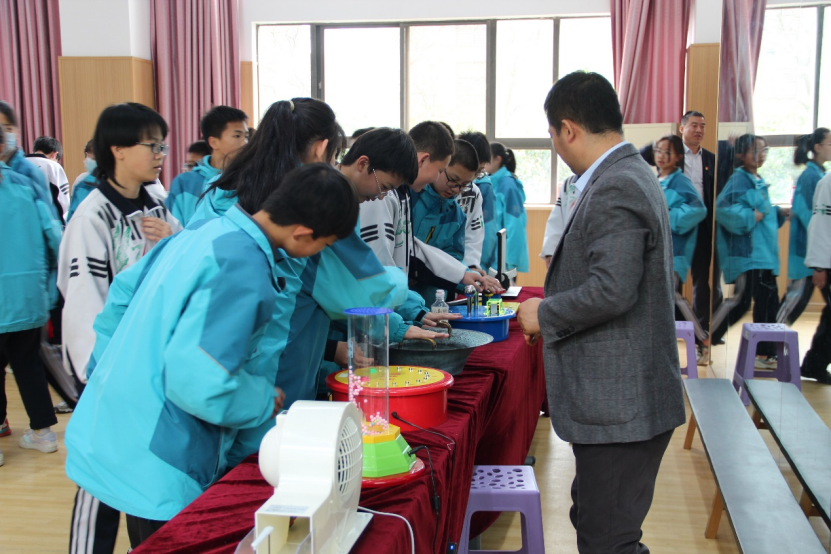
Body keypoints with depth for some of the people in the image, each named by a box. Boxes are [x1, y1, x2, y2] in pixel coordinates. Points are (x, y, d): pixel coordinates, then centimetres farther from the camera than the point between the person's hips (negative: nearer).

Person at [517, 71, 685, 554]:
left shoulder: (614, 189, -19)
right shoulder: (631, 175, 14)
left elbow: (612, 290, -27)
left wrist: (545, 315, -12)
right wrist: (554, 314, 19)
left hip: (621, 404, -11)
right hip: (626, 399, 11)